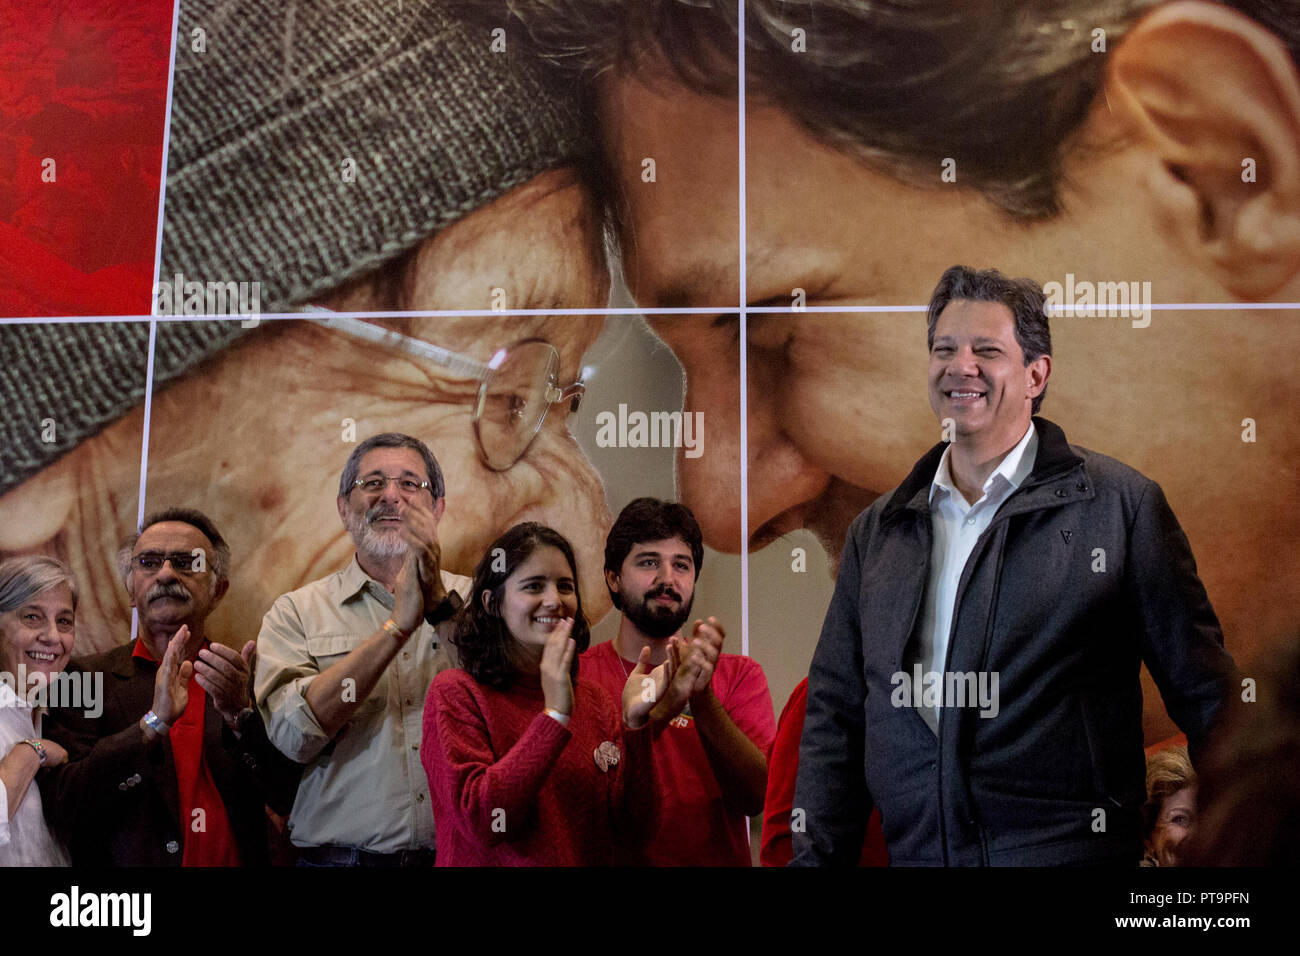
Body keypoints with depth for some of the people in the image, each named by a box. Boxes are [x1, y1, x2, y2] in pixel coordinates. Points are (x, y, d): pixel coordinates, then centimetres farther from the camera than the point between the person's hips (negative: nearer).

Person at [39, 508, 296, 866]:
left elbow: (289, 798, -2)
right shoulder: (87, 678, 4)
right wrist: (154, 724, -16)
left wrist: (240, 716, -14)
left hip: (238, 860, 1)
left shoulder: (247, 678, 5)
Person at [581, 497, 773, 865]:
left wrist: (702, 699, -19)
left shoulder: (739, 675, 6)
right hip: (610, 862, -1)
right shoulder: (577, 675, 1)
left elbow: (755, 797, -6)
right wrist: (663, 706, -23)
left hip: (719, 860, 1)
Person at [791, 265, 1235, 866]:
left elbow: (1205, 696, -1)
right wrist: (815, 858, 1)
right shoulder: (876, 533, 7)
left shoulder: (1122, 505, -4)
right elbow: (834, 717, 7)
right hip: (914, 852, 4)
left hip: (1071, 850, -3)